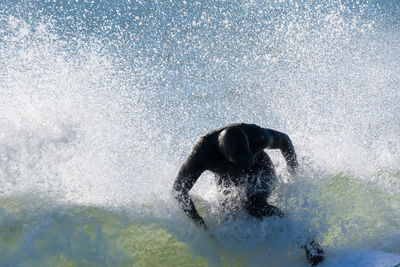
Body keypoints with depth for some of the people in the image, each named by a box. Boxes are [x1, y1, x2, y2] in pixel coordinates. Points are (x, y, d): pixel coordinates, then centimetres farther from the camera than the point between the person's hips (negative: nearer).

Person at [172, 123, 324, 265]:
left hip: (260, 173, -3)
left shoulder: (257, 136, -35)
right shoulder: (202, 153, -36)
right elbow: (179, 189, -25)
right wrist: (199, 222, -26)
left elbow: (284, 140, -11)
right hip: (228, 181, 3)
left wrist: (294, 171, -2)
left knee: (252, 203, -32)